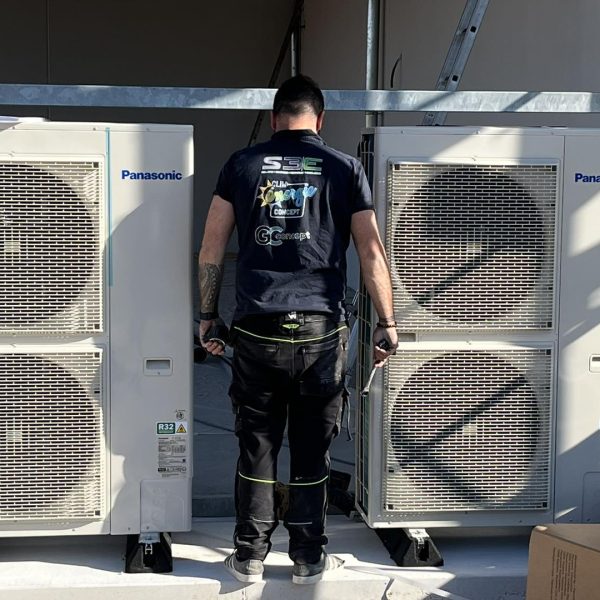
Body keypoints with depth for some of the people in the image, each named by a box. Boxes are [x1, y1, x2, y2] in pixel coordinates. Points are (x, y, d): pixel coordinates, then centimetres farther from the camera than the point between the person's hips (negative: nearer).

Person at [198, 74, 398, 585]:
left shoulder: (242, 164, 7)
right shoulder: (345, 168, 4)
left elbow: (212, 248, 6)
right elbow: (371, 251, 1)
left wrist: (208, 316, 14)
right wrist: (387, 323, 7)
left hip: (257, 331, 1)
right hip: (321, 331, -1)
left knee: (257, 447, 10)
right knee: (312, 452, 9)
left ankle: (249, 557, 17)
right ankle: (309, 558, 18)